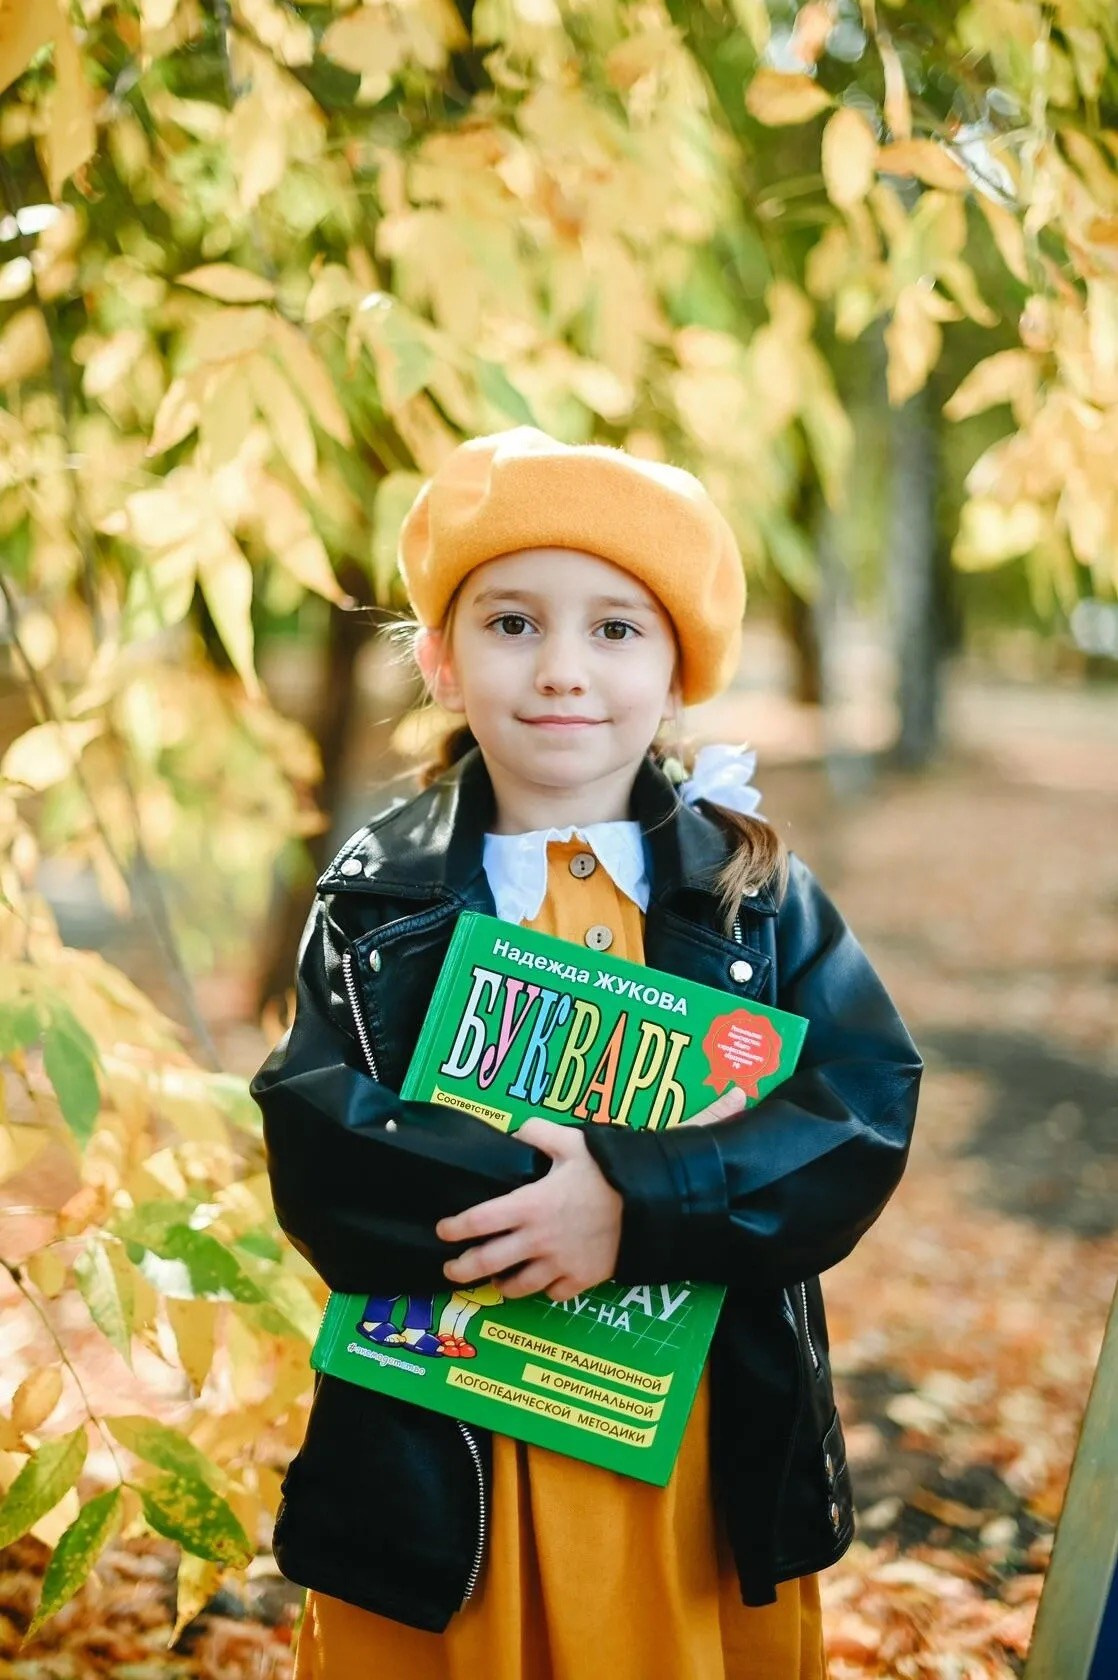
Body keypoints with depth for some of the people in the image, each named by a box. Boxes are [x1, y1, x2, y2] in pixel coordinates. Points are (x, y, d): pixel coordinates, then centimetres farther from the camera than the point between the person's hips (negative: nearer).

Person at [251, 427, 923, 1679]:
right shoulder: (379, 897, -2)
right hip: (443, 1446, 0)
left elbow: (867, 1113, -12)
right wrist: (540, 1188, -25)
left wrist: (634, 1205, -25)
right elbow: (314, 1146, -12)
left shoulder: (757, 892, -1)